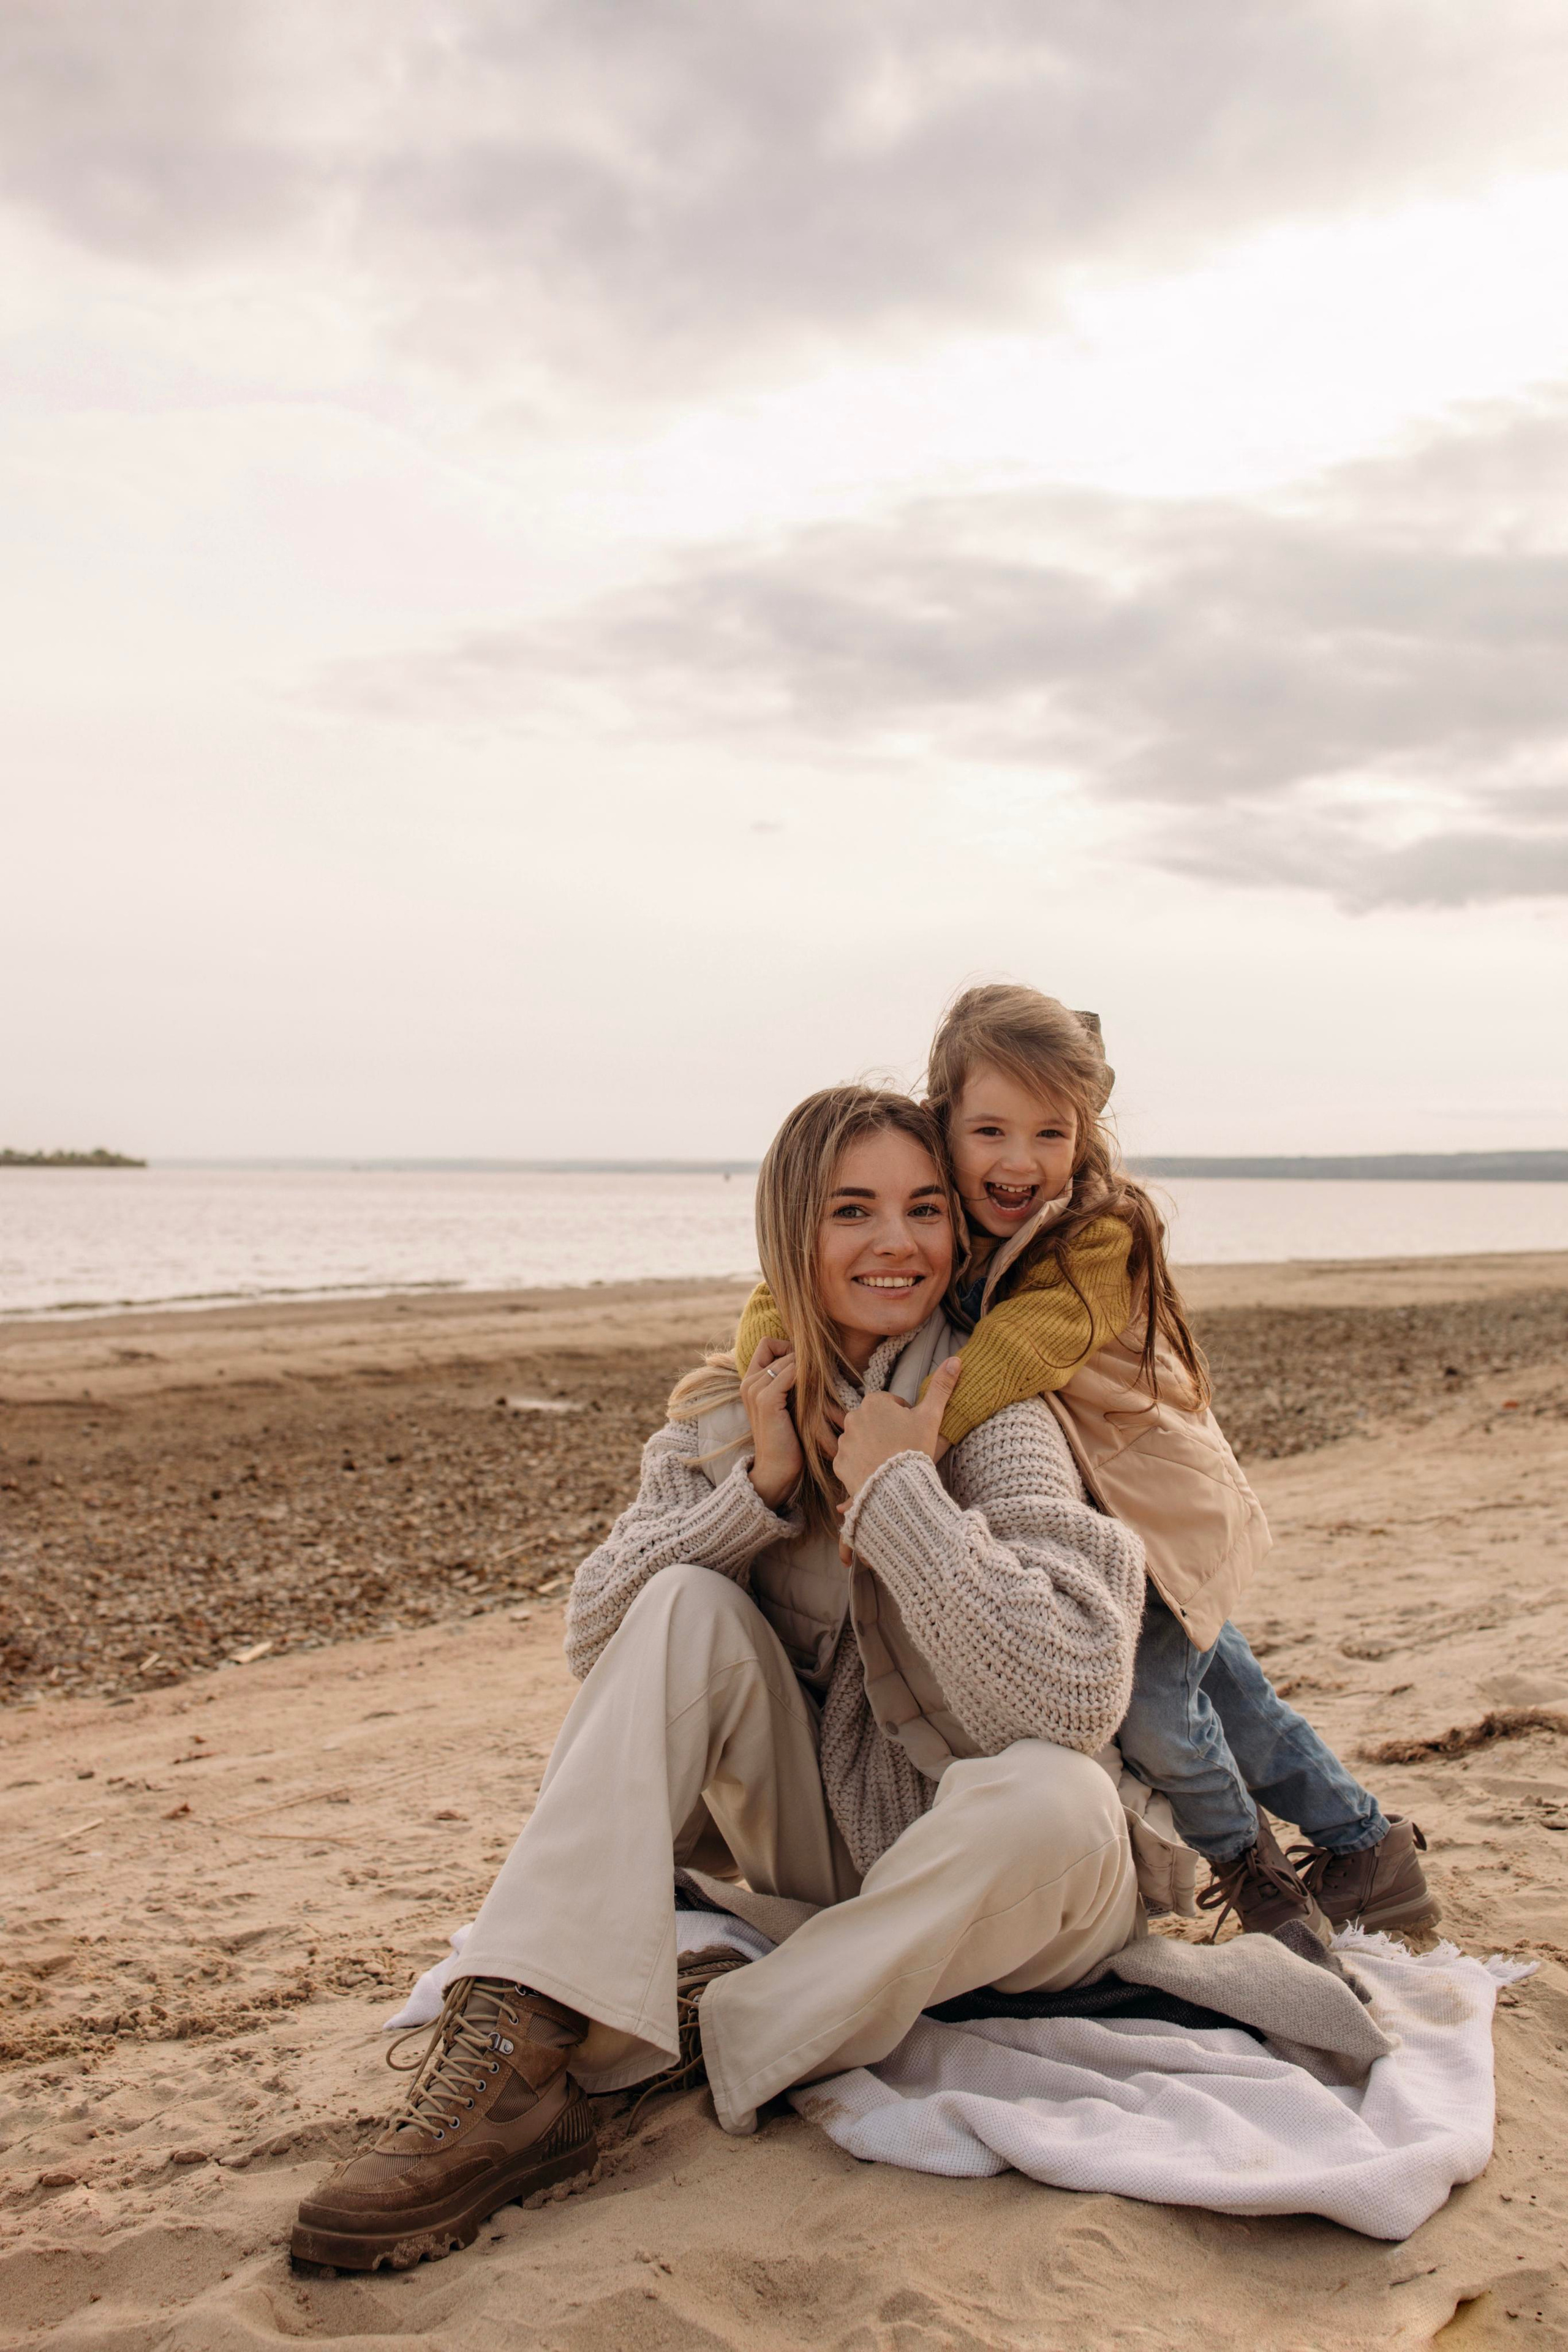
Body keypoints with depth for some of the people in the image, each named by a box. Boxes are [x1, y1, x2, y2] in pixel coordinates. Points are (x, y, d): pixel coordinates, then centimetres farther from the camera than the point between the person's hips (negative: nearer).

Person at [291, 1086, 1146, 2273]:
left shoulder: (997, 1416, -17)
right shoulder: (743, 1403, -1)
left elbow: (1070, 1703, -31)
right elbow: (593, 1630, -8)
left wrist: (896, 1488, -28)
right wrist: (763, 1484, -19)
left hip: (990, 1889, -3)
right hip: (825, 1849, 4)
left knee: (1050, 1796, -36)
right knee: (689, 1610, -19)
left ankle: (678, 2043, -20)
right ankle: (512, 2051, -27)